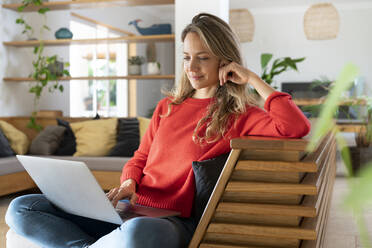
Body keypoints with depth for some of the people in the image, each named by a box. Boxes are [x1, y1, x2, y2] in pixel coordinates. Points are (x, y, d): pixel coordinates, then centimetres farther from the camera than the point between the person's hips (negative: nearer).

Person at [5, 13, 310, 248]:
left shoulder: (239, 115, 1)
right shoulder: (167, 107, 18)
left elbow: (296, 127, -17)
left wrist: (253, 79, -7)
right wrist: (129, 182, -2)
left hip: (177, 220, -5)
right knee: (21, 209, -5)